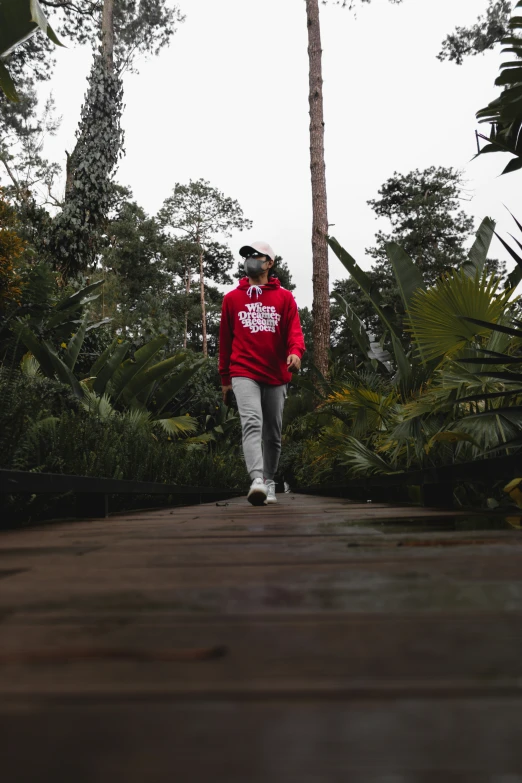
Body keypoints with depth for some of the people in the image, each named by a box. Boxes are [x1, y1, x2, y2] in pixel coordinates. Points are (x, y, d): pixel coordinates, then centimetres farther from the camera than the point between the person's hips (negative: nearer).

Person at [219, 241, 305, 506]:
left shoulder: (284, 297, 9)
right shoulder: (231, 299, 11)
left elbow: (294, 330, -1)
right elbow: (225, 340, 14)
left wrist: (295, 351, -24)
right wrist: (225, 379, 14)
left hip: (276, 375, 1)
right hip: (244, 373, -1)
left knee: (273, 433, 10)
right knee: (251, 422, -21)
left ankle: (270, 481, 24)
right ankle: (257, 480, -32)